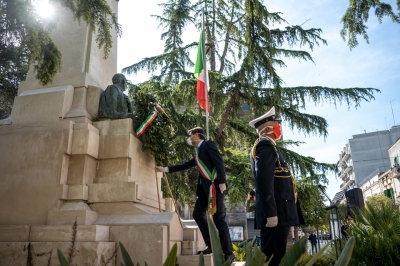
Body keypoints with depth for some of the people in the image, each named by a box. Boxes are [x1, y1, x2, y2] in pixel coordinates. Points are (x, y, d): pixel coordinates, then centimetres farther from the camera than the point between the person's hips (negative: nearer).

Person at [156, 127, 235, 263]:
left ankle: (228, 253, 0)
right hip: (205, 187, 9)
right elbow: (185, 165, 26)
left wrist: (222, 182, -21)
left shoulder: (208, 144, -2)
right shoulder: (199, 152, 23)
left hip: (214, 185, -9)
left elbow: (219, 162, -12)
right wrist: (166, 169, 26)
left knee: (218, 218, -7)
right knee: (198, 214, 9)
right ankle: (210, 246, 15)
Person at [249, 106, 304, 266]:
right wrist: (271, 213, -23)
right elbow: (264, 183, -21)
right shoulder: (266, 147, -11)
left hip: (277, 212, 10)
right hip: (276, 212, -10)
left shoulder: (265, 146, 21)